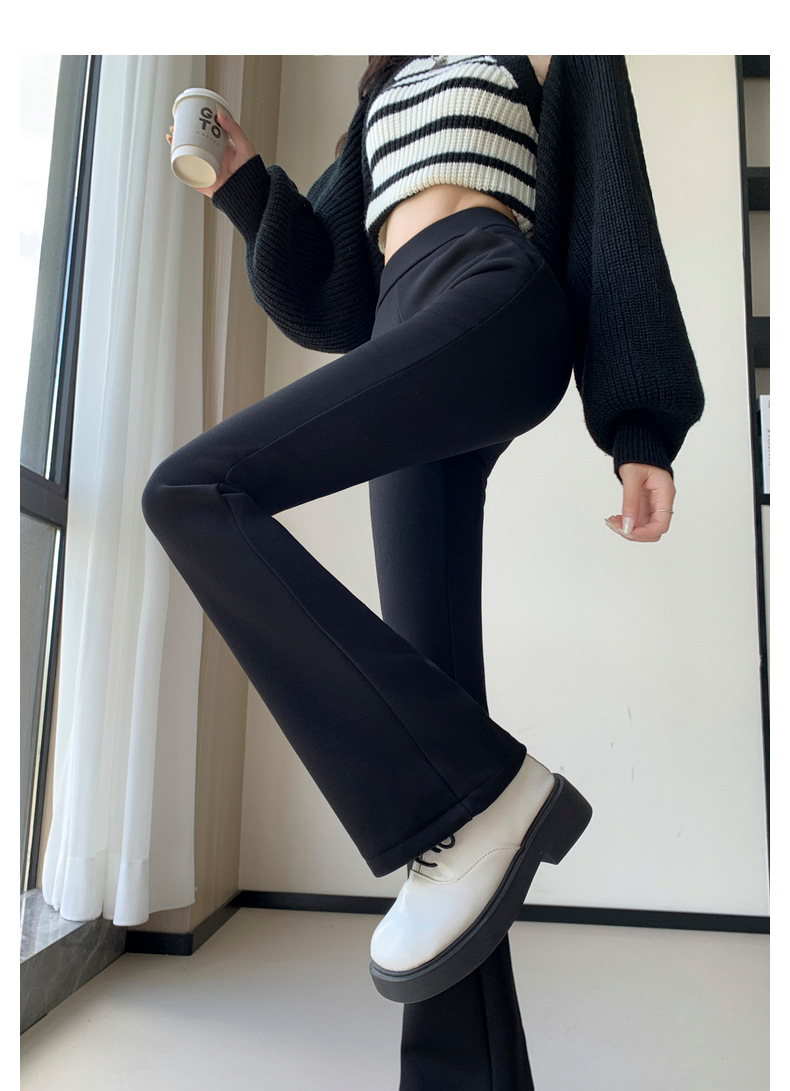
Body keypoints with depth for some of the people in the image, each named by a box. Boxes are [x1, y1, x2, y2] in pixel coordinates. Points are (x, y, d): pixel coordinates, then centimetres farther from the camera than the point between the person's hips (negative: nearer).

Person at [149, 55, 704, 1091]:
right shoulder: (387, 91, 36)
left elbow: (617, 214, 5)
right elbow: (330, 290, 26)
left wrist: (642, 425, -7)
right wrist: (247, 182, 12)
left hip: (498, 301, -6)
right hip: (415, 347, 6)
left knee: (193, 494, -23)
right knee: (427, 695, -6)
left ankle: (474, 795, -20)